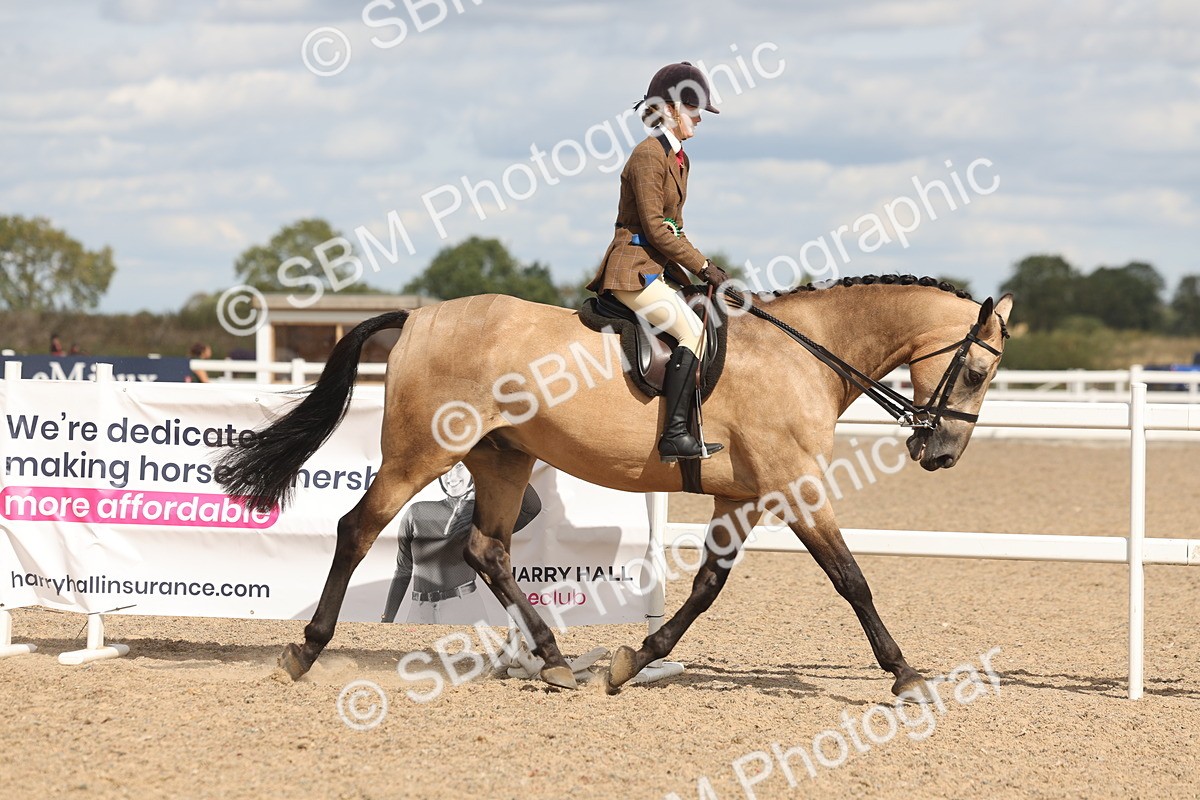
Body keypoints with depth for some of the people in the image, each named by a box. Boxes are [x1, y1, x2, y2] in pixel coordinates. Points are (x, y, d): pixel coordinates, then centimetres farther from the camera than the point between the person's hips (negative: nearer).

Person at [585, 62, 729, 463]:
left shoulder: (679, 158, 17)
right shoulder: (648, 155, -13)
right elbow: (655, 228, -17)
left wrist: (698, 267, 9)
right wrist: (703, 266, -14)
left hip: (659, 267, 10)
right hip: (633, 269, -10)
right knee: (693, 331, -24)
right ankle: (674, 435, -29)